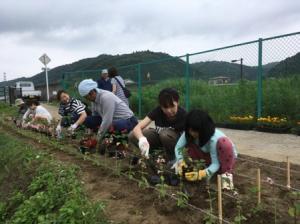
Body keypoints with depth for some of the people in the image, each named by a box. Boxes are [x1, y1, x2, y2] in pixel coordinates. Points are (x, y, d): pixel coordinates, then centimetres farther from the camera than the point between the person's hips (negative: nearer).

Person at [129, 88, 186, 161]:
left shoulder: (182, 114, -27)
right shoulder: (157, 111, -23)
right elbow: (137, 128, -31)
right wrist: (142, 139, -54)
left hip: (176, 141, -2)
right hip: (159, 136, 3)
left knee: (165, 134, -38)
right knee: (132, 136, -20)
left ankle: (173, 159, -11)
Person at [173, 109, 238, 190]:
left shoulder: (214, 138, -37)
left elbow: (215, 164, -35)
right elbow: (178, 147, -18)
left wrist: (200, 174, -48)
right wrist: (180, 162, -36)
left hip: (226, 157, -4)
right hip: (208, 155, 4)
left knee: (223, 142, -39)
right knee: (189, 141, -20)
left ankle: (226, 173, -21)